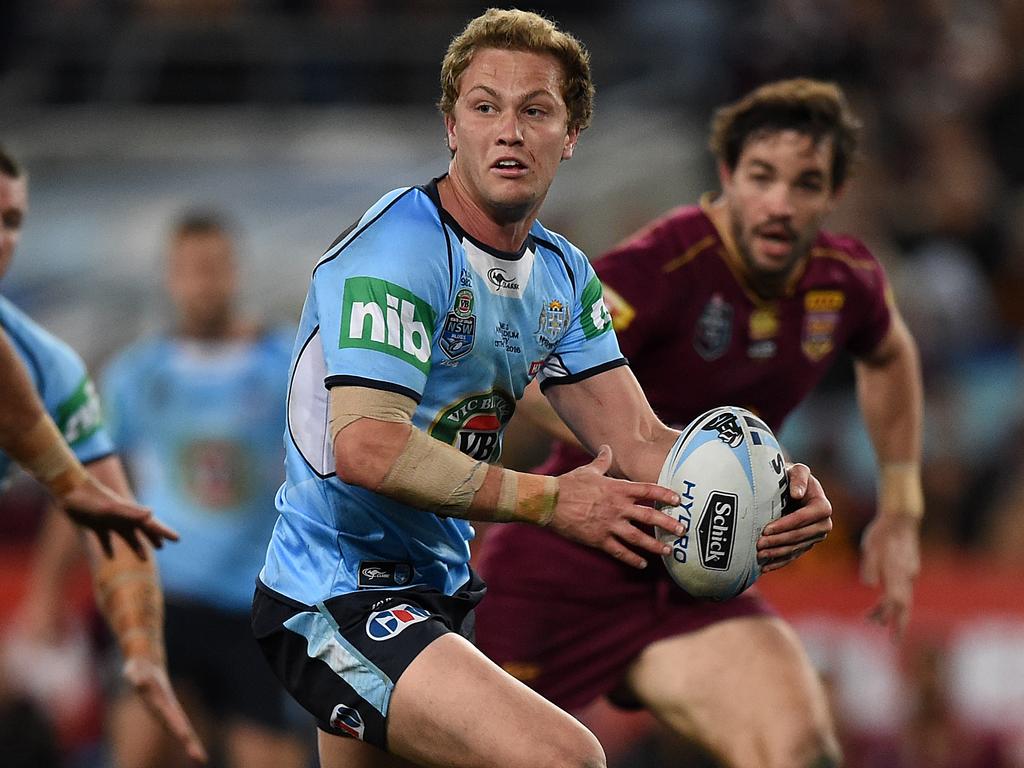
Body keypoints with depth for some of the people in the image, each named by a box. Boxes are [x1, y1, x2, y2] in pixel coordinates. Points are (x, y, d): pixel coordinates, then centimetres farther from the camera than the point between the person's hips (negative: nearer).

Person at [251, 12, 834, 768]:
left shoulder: (564, 274, 10)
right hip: (334, 598, -9)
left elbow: (636, 439, 4)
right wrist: (553, 502, -24)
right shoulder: (400, 245, -17)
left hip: (434, 592, 9)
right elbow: (365, 447, -26)